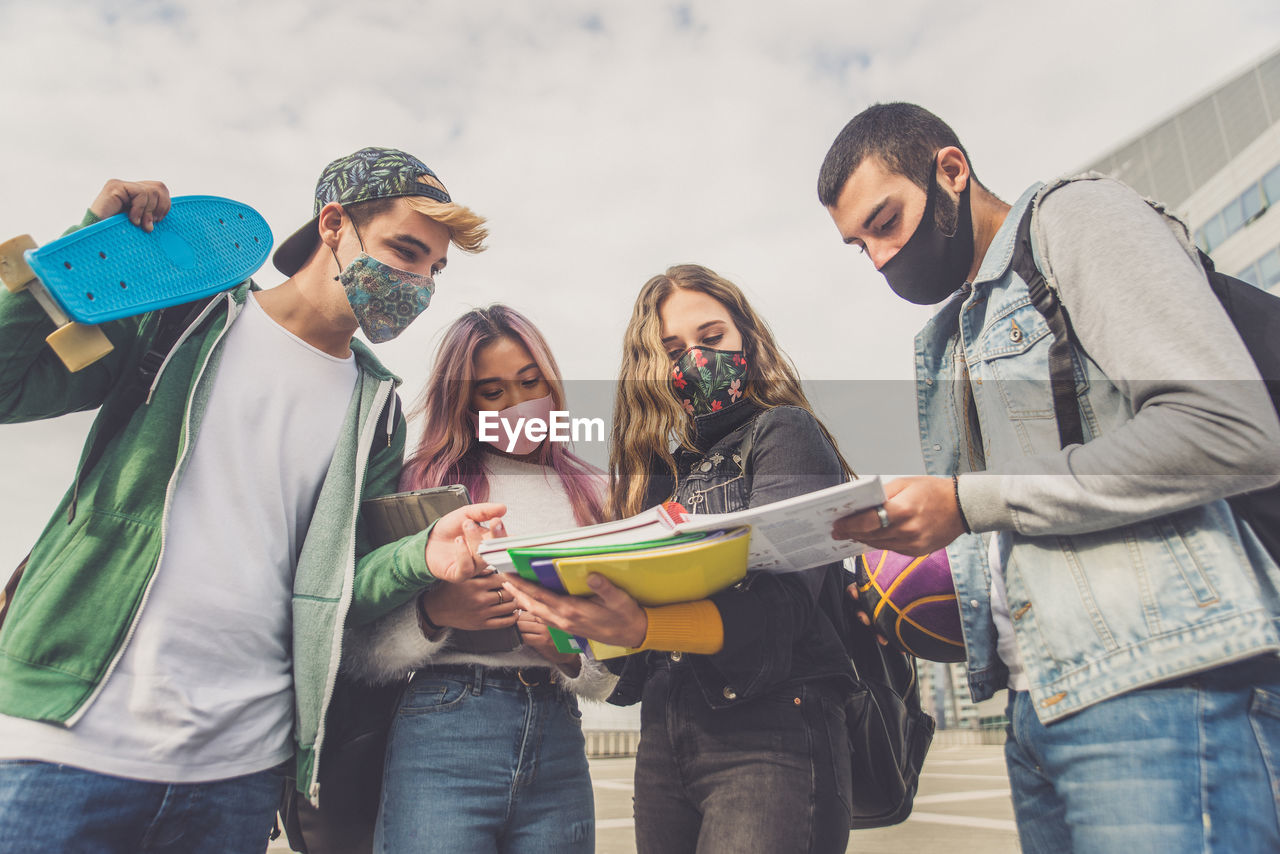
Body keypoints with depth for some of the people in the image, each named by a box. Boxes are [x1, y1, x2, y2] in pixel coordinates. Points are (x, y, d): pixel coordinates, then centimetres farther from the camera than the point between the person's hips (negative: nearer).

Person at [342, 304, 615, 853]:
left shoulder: (594, 496, 9)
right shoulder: (424, 485, 2)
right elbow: (360, 653, 0)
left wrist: (573, 653, -11)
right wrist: (432, 613, -17)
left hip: (558, 744, 3)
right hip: (443, 733, -2)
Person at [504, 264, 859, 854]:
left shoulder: (784, 431, -2)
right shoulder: (660, 465, 16)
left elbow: (784, 597, -17)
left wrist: (643, 629, -31)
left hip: (772, 734, -5)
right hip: (663, 739, 6)